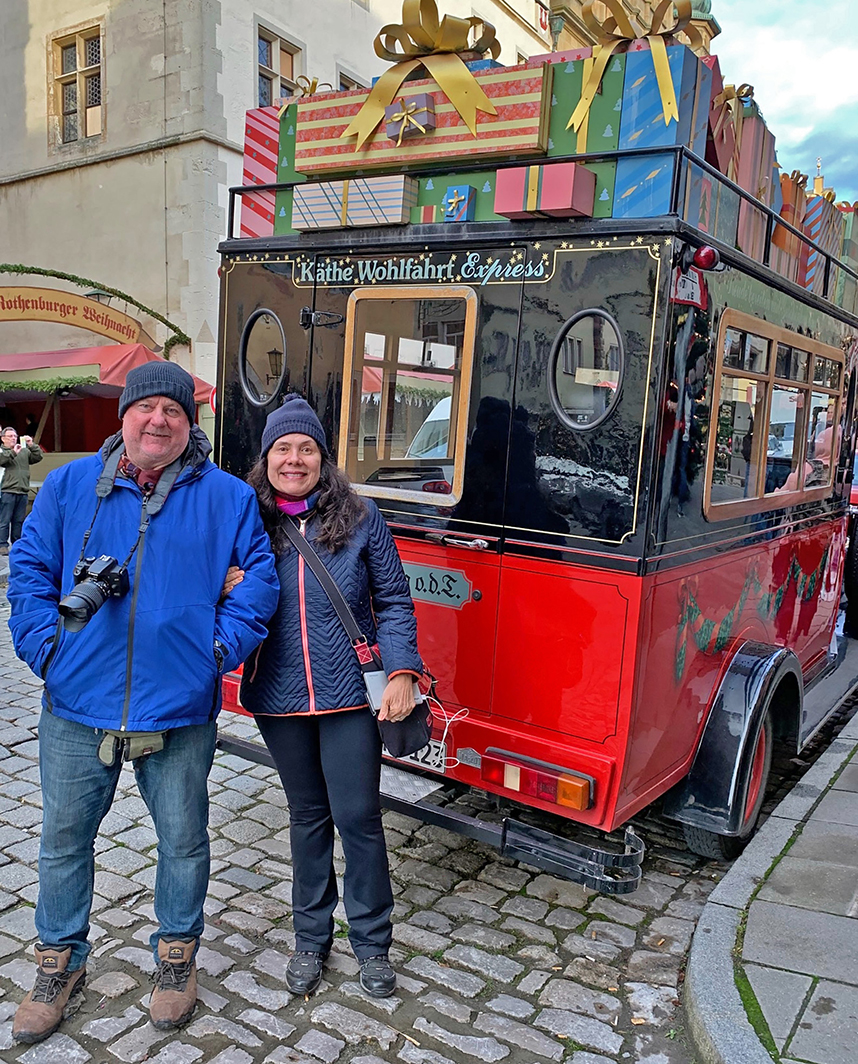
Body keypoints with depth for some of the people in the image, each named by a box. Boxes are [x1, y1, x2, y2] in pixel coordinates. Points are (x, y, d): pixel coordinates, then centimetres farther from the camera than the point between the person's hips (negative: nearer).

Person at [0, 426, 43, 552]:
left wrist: (32, 445, 0)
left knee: (19, 521, 9)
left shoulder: (24, 451, 18)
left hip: (23, 492, 4)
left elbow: (38, 457, 12)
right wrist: (13, 452, -21)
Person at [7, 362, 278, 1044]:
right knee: (64, 839, 14)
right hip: (77, 705, 1)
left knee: (183, 840, 12)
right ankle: (61, 966, 37)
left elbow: (260, 571, 2)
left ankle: (177, 957, 36)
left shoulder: (226, 496, 1)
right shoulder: (70, 485, 4)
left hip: (179, 709, -1)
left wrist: (225, 644, -7)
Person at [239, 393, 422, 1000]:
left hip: (348, 696, -2)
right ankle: (311, 938, 34)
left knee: (358, 816, 2)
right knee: (308, 815, 16)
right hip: (279, 700, 2)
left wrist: (402, 671, -10)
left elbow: (394, 602, 0)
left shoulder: (361, 519, -3)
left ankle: (372, 942, 24)